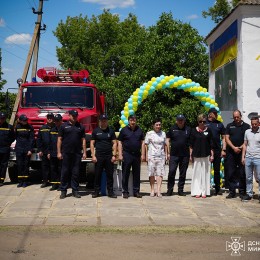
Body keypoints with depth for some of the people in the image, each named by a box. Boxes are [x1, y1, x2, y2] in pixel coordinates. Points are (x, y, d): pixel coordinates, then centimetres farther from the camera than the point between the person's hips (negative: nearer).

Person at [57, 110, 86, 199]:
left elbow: (83, 140, 10)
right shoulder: (64, 126, 4)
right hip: (66, 154, -2)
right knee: (65, 172, 3)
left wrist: (84, 152, 3)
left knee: (76, 173, 5)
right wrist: (59, 152, -4)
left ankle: (75, 190, 12)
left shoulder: (80, 127, 11)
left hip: (77, 154, 2)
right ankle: (63, 191, 10)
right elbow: (59, 140, 3)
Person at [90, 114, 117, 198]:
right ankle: (96, 191, 10)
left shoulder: (111, 131, 9)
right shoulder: (96, 131, 6)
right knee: (97, 175, 2)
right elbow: (92, 144, 5)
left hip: (109, 156, 1)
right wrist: (93, 155, -4)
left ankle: (110, 191, 9)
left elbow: (114, 143, 7)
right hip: (98, 156, -1)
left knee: (110, 175, 2)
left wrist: (114, 155, -2)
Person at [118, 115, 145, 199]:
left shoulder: (139, 130, 9)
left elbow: (142, 143, 10)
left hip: (137, 154, 2)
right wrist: (120, 155, -7)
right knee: (125, 174, 2)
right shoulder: (124, 130, 1)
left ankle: (136, 191, 15)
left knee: (136, 174, 7)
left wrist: (143, 154, 3)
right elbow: (120, 142, 0)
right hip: (127, 154, -2)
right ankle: (125, 192, 9)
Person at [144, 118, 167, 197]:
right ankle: (152, 190, 10)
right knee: (152, 173, 1)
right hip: (152, 155, -2)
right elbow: (146, 145, 2)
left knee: (160, 173, -6)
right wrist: (146, 156, -3)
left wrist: (166, 154, 12)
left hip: (161, 156, 2)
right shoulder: (149, 133, 2)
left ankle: (159, 191, -8)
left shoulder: (163, 133, 12)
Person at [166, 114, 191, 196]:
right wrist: (168, 153, 1)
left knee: (183, 173, 7)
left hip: (185, 155, 1)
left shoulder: (188, 129, 6)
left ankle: (180, 190, 16)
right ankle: (169, 189, 6)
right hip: (174, 155, -1)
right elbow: (168, 140, 7)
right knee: (171, 171, -7)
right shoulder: (172, 129, 5)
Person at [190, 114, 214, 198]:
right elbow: (191, 144, 6)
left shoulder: (208, 130, 4)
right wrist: (191, 155, 3)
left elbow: (211, 144, 6)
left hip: (206, 155, 0)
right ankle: (197, 192, 8)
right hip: (196, 155, 0)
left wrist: (212, 155, 2)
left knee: (205, 173, 3)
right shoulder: (194, 131, 3)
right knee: (197, 173, 3)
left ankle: (204, 192, 9)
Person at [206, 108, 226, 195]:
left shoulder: (220, 124, 10)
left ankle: (217, 189, 15)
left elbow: (223, 138, 10)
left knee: (217, 171, 8)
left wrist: (223, 150, 2)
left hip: (217, 150, 2)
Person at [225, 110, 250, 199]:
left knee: (242, 173, 1)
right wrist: (234, 147, -9)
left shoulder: (246, 126, 6)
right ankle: (232, 191, 9)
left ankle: (242, 192, 8)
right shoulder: (229, 126, 11)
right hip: (231, 152, 2)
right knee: (231, 173, 3)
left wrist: (241, 147, -12)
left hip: (242, 152, -2)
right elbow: (227, 138, 5)